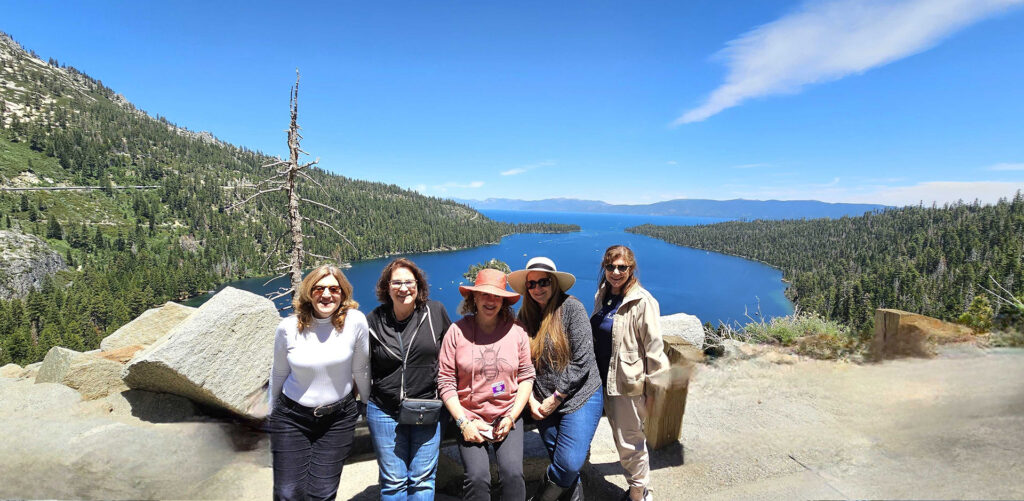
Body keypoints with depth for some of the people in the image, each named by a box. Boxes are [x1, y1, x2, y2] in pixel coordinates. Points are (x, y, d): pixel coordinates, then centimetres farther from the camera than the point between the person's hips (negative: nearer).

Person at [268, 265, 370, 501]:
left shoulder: (355, 322, -15)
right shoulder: (288, 327, -10)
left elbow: (360, 370, -4)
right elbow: (278, 373, 5)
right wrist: (273, 410, 16)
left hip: (338, 418, -1)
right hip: (292, 417, 1)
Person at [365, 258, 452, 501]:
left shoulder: (435, 312, -4)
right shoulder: (374, 321, -2)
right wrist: (366, 396, 5)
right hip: (384, 411, 0)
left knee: (423, 480, 9)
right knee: (393, 482, 11)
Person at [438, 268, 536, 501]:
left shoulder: (516, 331, -2)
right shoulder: (457, 331, -6)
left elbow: (526, 376, 2)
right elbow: (446, 380, -5)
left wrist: (511, 418, -5)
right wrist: (463, 422, -10)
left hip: (508, 416, 1)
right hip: (470, 418, -1)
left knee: (513, 473, -14)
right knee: (477, 477, -15)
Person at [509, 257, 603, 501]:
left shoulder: (571, 307, -13)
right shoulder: (525, 315, 2)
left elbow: (582, 360, -16)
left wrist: (555, 398, -12)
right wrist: (531, 400, -6)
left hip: (580, 398, -4)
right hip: (544, 406, 4)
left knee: (569, 464, -9)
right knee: (560, 463, 13)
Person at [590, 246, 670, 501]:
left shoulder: (642, 301, -16)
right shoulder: (601, 296, 5)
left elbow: (653, 348, -14)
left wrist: (652, 390, -12)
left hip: (629, 383, -6)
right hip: (606, 380, 7)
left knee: (629, 443, 5)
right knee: (621, 439, 18)